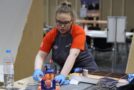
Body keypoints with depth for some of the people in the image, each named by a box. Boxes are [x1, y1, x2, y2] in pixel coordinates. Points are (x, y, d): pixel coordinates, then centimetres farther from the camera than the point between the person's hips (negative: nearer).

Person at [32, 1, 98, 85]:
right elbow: (41, 55, -10)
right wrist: (37, 70, -29)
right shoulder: (51, 35, -7)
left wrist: (62, 75, -41)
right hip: (66, 71, 3)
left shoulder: (79, 32, -18)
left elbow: (73, 55, -29)